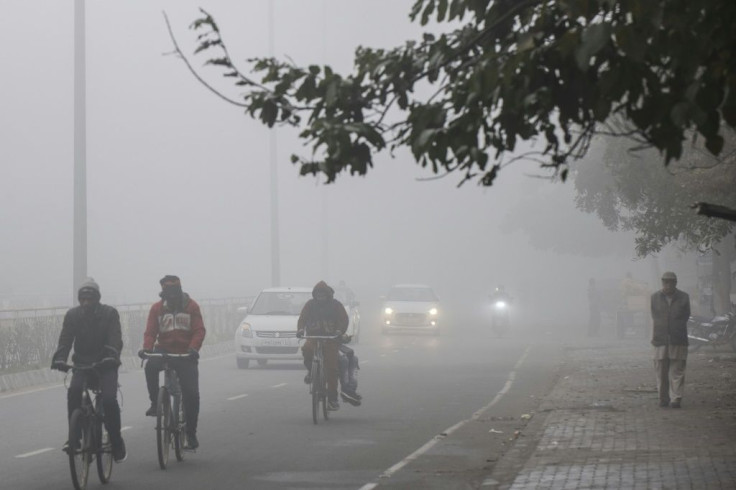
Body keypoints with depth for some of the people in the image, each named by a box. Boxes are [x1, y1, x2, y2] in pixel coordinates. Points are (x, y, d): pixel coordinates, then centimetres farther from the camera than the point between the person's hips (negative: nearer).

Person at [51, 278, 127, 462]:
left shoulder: (109, 314, -4)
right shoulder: (73, 315, 3)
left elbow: (115, 340, -16)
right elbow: (65, 340, -6)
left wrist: (111, 358, -36)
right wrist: (59, 359, -25)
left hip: (105, 366, -2)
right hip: (82, 364, 2)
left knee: (109, 399, -22)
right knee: (74, 391, -28)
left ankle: (117, 442, -6)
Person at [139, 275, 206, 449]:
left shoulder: (191, 306, 0)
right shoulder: (157, 308, 3)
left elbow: (199, 330, -6)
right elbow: (150, 332, -2)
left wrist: (193, 348, -25)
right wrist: (147, 348, -22)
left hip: (185, 354, -1)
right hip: (164, 350, 1)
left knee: (191, 393, -8)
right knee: (151, 366, -35)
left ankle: (191, 433, 4)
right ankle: (155, 402, -18)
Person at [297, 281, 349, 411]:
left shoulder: (336, 305, 3)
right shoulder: (310, 305, 6)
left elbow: (344, 320, -3)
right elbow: (302, 318, 2)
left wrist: (339, 331, -24)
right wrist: (300, 329, -20)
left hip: (331, 338, -1)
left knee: (331, 368, -8)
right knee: (306, 349, -34)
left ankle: (332, 398, -2)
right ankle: (310, 370, -4)